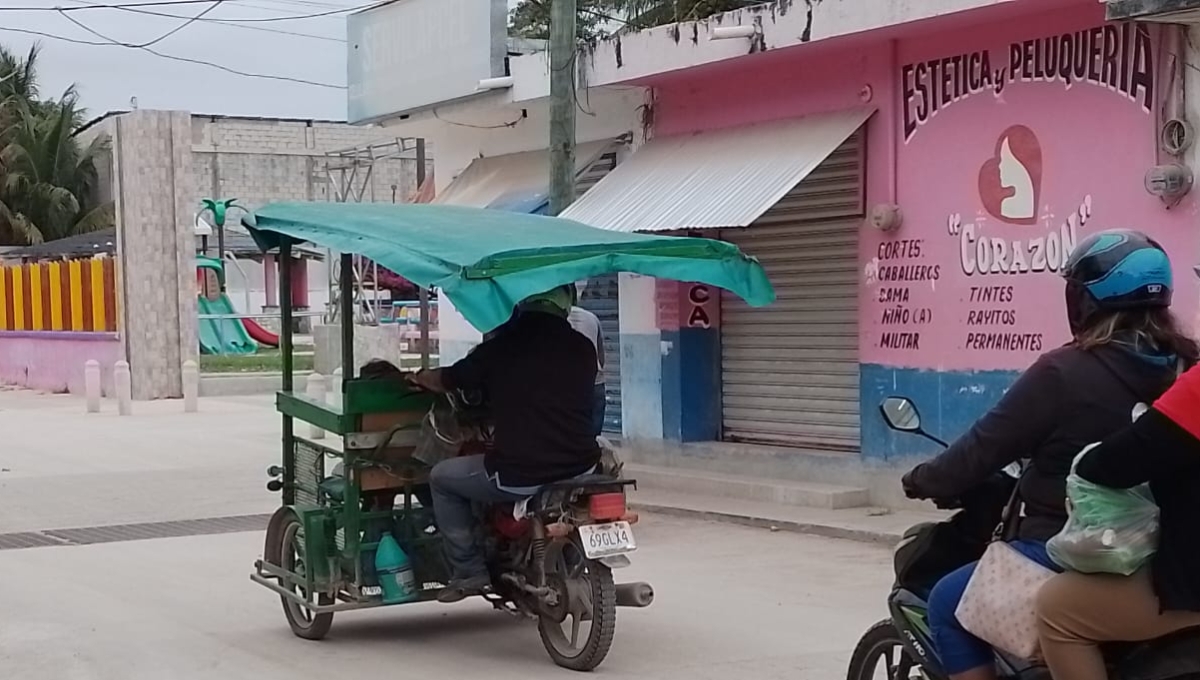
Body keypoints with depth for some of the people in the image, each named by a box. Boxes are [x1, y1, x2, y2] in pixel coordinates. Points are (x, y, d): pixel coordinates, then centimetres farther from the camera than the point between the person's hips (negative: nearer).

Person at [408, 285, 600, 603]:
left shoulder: (499, 349, 0)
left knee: (442, 477, 21)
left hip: (518, 475, -3)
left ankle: (468, 570, 16)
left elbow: (446, 380, 13)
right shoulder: (582, 348, 7)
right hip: (580, 468, 3)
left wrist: (419, 377, 38)